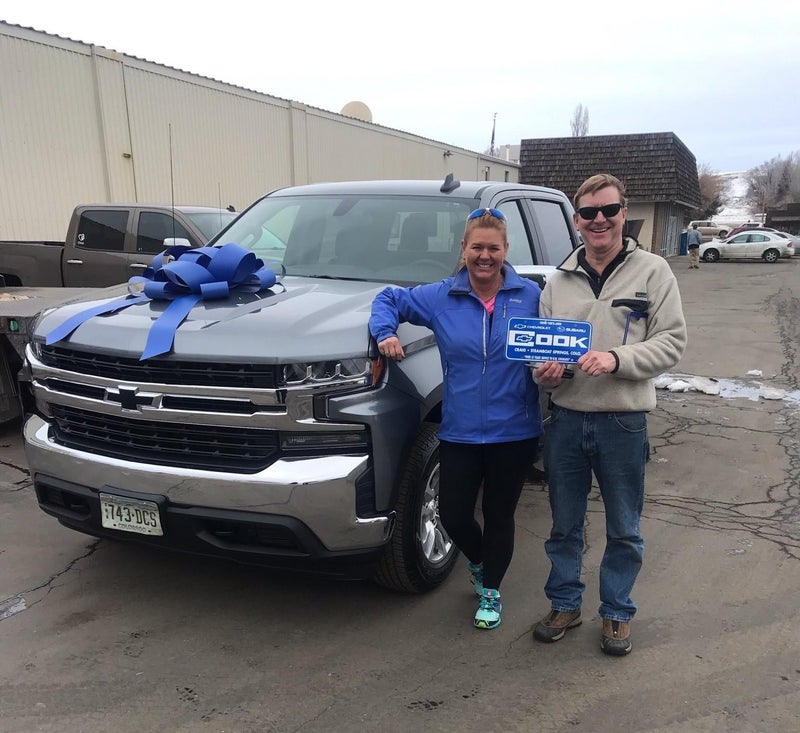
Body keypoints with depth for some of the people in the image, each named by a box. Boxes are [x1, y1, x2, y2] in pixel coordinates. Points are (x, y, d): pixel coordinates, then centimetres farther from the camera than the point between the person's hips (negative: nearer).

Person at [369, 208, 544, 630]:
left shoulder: (530, 296, -2)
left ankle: (490, 591, 37)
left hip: (514, 432, -1)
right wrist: (385, 332, -6)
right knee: (453, 515, 7)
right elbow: (388, 299, 13)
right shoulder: (440, 297, 1)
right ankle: (480, 563, 42)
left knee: (499, 516, 12)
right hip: (460, 432, 1)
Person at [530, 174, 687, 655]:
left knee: (624, 531, 12)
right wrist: (546, 371, -10)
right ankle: (565, 605, 34)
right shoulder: (558, 281, 8)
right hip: (566, 421, 3)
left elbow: (673, 341, -6)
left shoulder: (652, 272, -2)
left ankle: (617, 613, 32)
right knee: (565, 525, 15)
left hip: (624, 422, -2)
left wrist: (617, 359, -22)